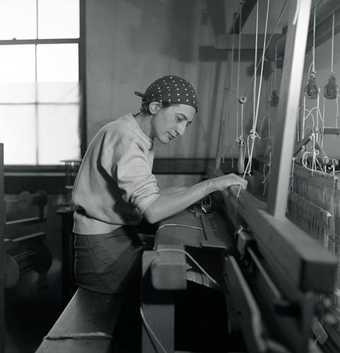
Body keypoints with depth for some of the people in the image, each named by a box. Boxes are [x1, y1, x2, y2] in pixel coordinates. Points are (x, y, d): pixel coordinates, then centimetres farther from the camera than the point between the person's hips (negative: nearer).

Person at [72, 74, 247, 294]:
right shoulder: (124, 137, -25)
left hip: (125, 235, 9)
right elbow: (152, 211, -33)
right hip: (102, 243, -8)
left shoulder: (145, 139, 7)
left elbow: (143, 197, 6)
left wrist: (190, 194, -2)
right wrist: (210, 185, -30)